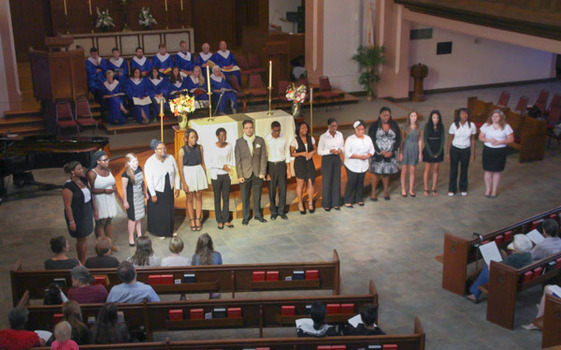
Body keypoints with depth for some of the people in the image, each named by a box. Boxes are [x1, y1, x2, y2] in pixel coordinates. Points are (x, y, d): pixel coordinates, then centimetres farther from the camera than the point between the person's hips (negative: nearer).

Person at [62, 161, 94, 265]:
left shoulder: (84, 180, 2)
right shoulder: (69, 186, -21)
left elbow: (90, 195, 14)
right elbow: (67, 206, -19)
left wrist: (94, 210, 17)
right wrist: (71, 221, -19)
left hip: (87, 213, 7)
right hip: (77, 216, -7)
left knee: (85, 238, 14)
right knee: (81, 239, 5)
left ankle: (84, 261, 27)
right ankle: (81, 263, 21)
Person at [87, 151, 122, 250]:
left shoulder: (107, 170, 4)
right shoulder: (92, 173, -17)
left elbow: (113, 184, 15)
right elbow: (91, 190, -19)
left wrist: (119, 196, 16)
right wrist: (105, 190, -23)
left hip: (110, 199, 7)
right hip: (99, 201, -7)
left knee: (109, 222, 16)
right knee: (100, 223, 4)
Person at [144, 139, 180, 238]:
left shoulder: (170, 158, -5)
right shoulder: (150, 162, -17)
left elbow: (176, 174, 4)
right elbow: (149, 179, -15)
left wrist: (177, 188, 2)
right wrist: (153, 195, -15)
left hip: (169, 191, 4)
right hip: (156, 191, -4)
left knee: (169, 211, 14)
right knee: (158, 213, 7)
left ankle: (169, 230, 32)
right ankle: (159, 232, 25)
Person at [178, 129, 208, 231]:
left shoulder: (199, 147, -2)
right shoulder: (182, 151, -12)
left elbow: (202, 163, 8)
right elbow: (180, 168, -9)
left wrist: (205, 177, 9)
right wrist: (184, 183, -11)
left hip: (199, 173, 3)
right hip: (188, 174, -3)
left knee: (198, 197, 9)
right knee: (189, 198, 8)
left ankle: (198, 219, 19)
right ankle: (192, 220, 19)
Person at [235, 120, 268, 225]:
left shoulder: (260, 140, 3)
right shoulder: (239, 142, 0)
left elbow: (263, 157, 3)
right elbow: (238, 160, -1)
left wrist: (262, 172, -4)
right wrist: (240, 175, -7)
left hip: (258, 173, 1)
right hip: (245, 174, -1)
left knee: (257, 196, 10)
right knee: (245, 197, 6)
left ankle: (257, 214, 26)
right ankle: (246, 217, 18)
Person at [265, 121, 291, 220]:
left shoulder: (284, 139, 0)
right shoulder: (266, 140, -7)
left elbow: (287, 155, 5)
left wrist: (288, 170, 3)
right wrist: (266, 172, -7)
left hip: (282, 165, 2)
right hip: (271, 165, -2)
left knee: (282, 189, 3)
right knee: (271, 190, 4)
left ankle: (281, 211, 15)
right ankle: (273, 211, 18)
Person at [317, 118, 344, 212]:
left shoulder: (340, 135, 2)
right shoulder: (323, 136, -10)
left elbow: (342, 146, 13)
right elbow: (319, 151, -7)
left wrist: (340, 150, -10)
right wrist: (330, 151, -21)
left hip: (337, 159, 4)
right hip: (327, 159, -4)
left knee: (337, 181, 7)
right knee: (327, 181, 1)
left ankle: (336, 203, 18)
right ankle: (326, 204, 13)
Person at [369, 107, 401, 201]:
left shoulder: (394, 126, 4)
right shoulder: (374, 126, -4)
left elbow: (398, 140, 5)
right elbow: (371, 140, -8)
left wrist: (392, 152, -7)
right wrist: (380, 152, -13)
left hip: (390, 154, 3)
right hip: (378, 154, -3)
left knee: (387, 173, 9)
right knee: (377, 173, -1)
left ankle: (386, 192, 23)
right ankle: (373, 193, 9)